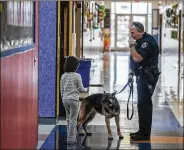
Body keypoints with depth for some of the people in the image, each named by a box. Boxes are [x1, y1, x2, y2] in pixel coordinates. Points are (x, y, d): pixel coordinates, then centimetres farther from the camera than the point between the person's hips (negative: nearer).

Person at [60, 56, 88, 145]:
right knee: (73, 120, 1)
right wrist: (86, 90, 15)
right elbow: (80, 88, -6)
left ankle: (72, 137, 22)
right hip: (74, 99, -5)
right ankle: (70, 139, 3)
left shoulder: (63, 76, 4)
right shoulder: (77, 76, -10)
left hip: (65, 99, 5)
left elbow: (61, 89, 8)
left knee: (69, 119, 15)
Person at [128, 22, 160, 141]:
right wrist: (132, 73, 18)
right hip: (143, 76, 10)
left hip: (148, 76, -10)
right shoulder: (141, 41, 12)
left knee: (144, 104, -9)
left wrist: (132, 45, -18)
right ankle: (143, 131, 24)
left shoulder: (147, 42, -20)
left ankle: (145, 134, -4)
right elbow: (134, 59, 22)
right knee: (143, 103, 15)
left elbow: (137, 58, -29)